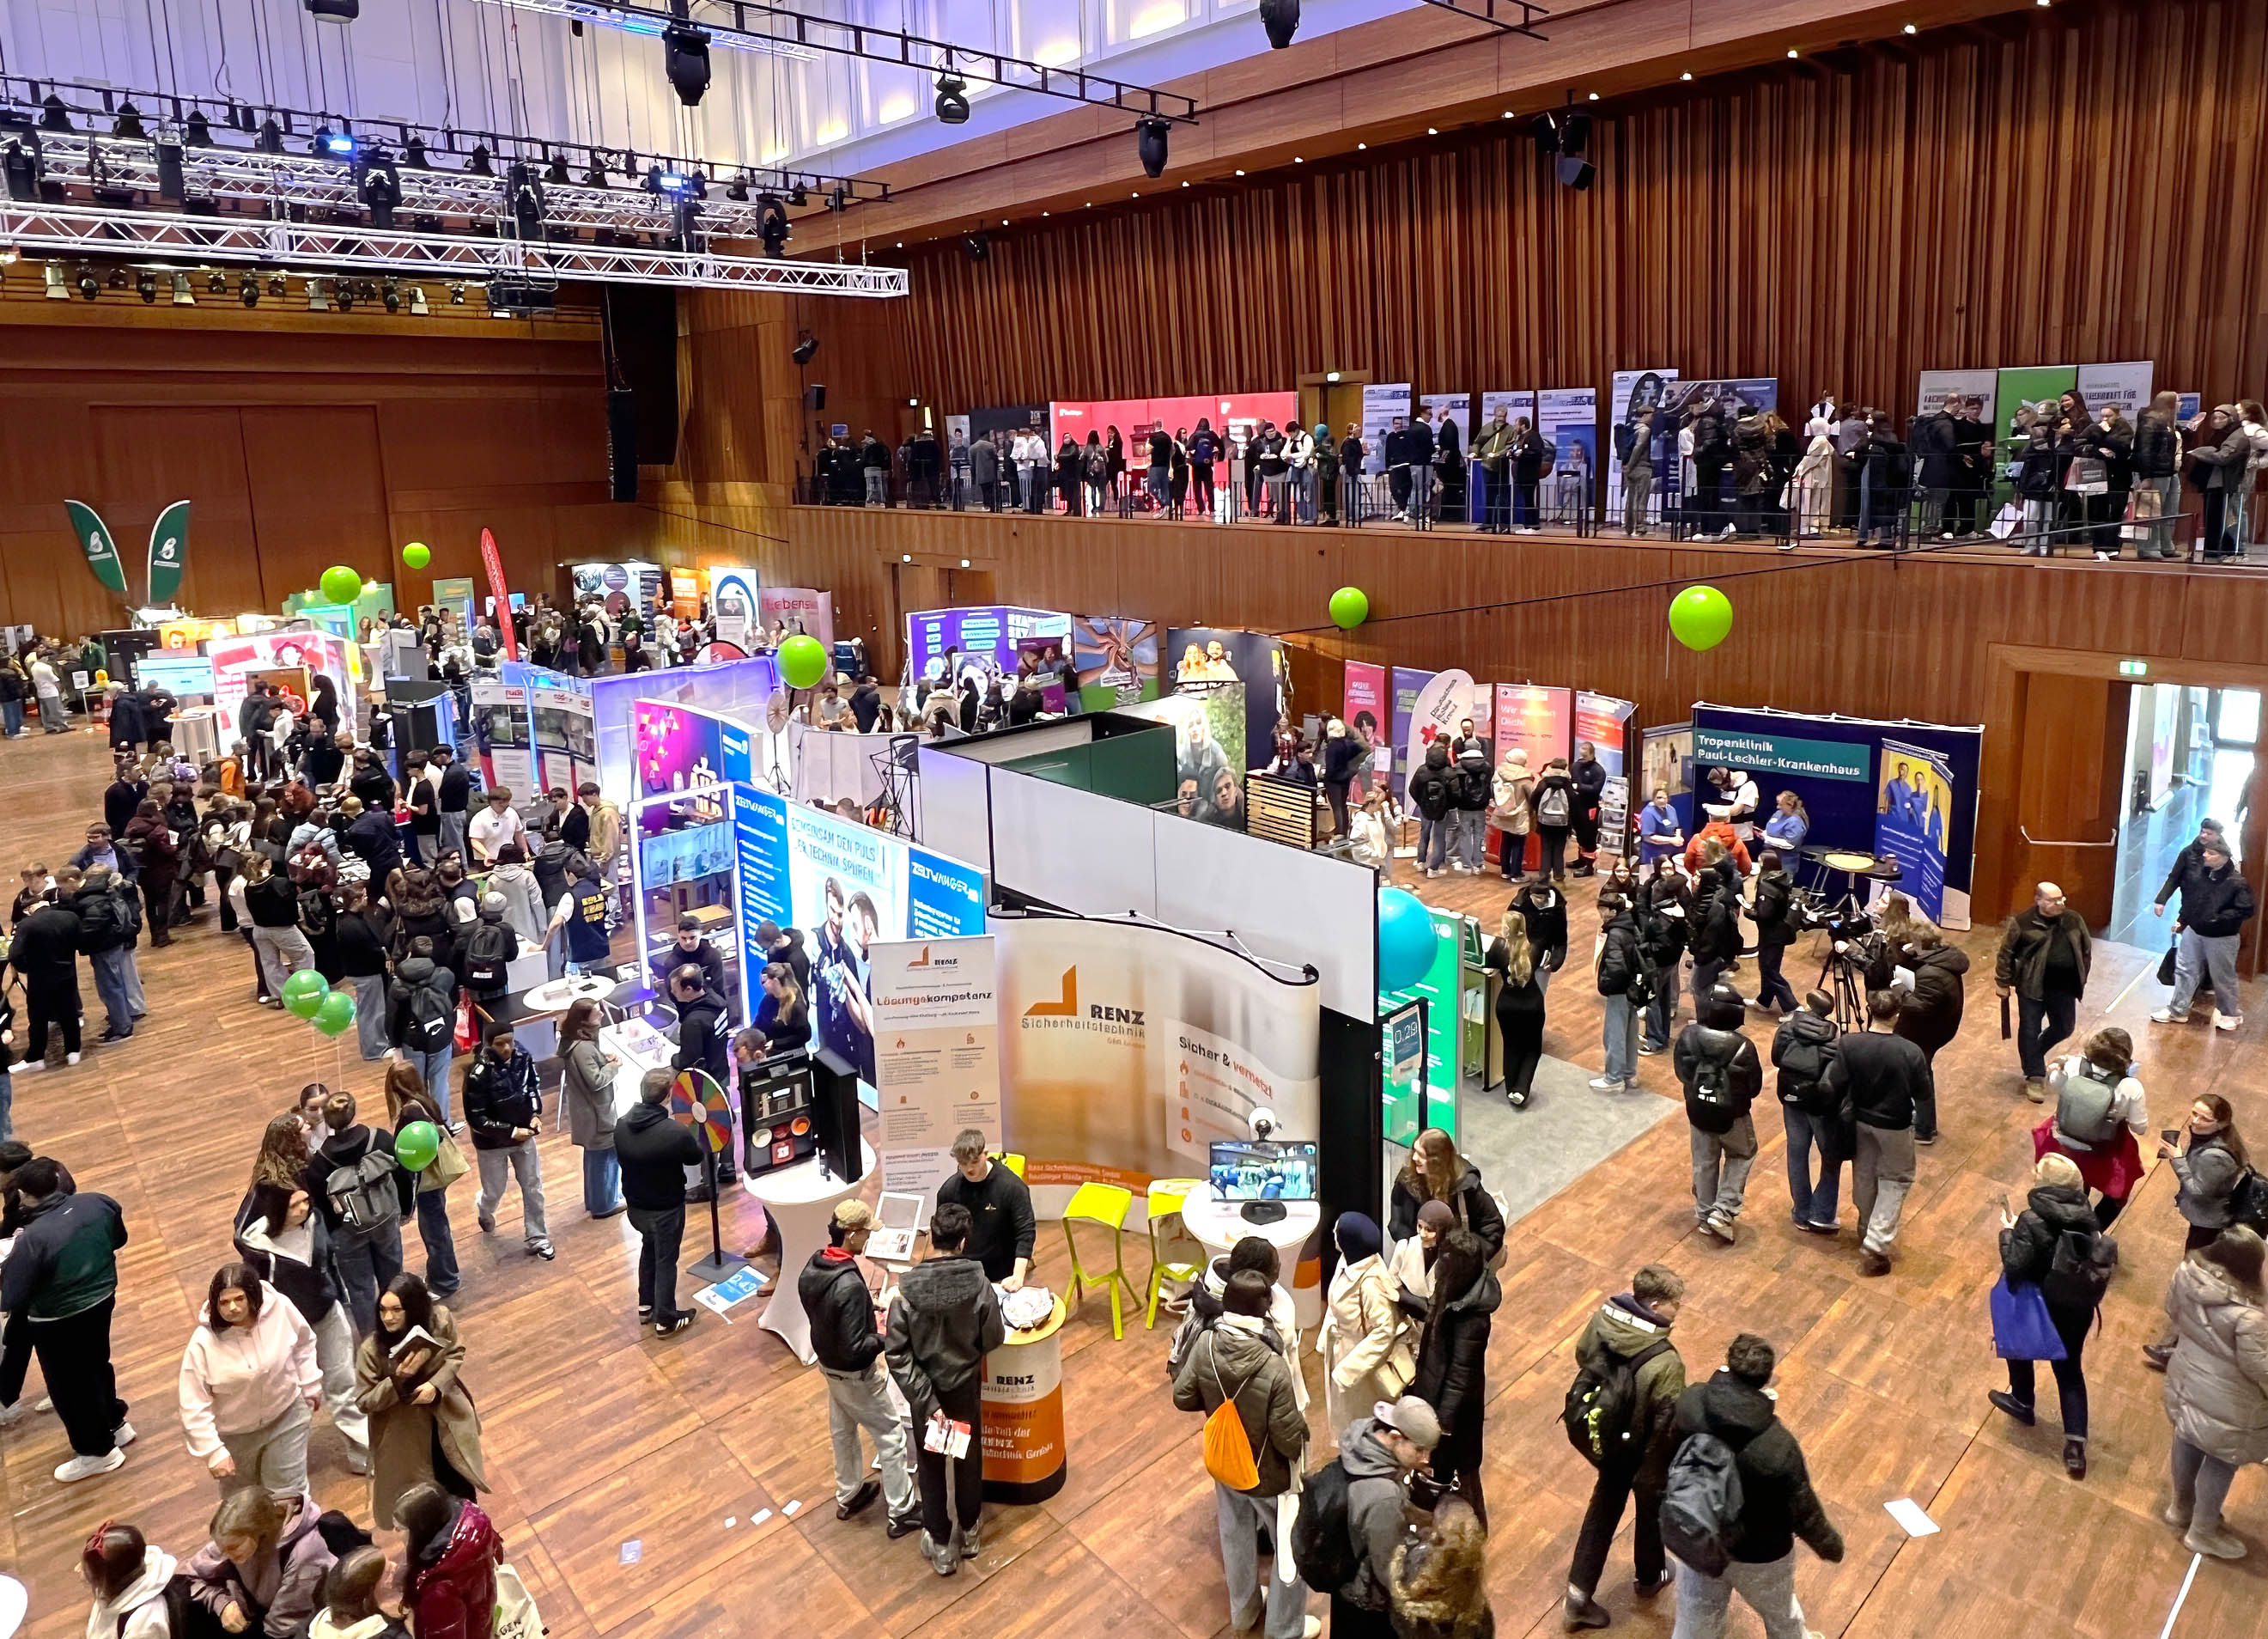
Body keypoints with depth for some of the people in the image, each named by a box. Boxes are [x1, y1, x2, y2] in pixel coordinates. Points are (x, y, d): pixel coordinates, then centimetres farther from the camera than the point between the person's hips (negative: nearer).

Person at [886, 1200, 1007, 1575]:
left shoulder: (907, 1288, -23)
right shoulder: (978, 1284, -23)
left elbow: (897, 1354, -22)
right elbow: (994, 1338, -10)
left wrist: (927, 1401, -18)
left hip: (925, 1392, 0)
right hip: (964, 1387, 1)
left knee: (931, 1465, 19)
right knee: (969, 1459, 23)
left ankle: (940, 1547, 33)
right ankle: (968, 1533, 42)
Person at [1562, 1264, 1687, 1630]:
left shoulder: (1604, 1317, -19)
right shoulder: (1665, 1363, -37)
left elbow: (1582, 1356, 0)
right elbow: (1670, 1422, -27)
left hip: (1607, 1439, 5)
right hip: (1648, 1453, -5)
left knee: (1605, 1505, 26)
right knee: (1651, 1509, 25)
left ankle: (1579, 1592, 30)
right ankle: (1650, 1578, 53)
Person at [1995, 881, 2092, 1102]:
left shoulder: (2074, 920, 1)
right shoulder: (2022, 922, -12)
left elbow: (2086, 949, 14)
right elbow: (2006, 953, -5)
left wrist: (2081, 979, 15)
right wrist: (2003, 982, -2)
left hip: (2064, 987, 4)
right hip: (2032, 987, -4)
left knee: (2064, 1027, 16)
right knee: (2030, 1030, 2)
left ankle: (2035, 1055, 41)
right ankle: (2035, 1077, 13)